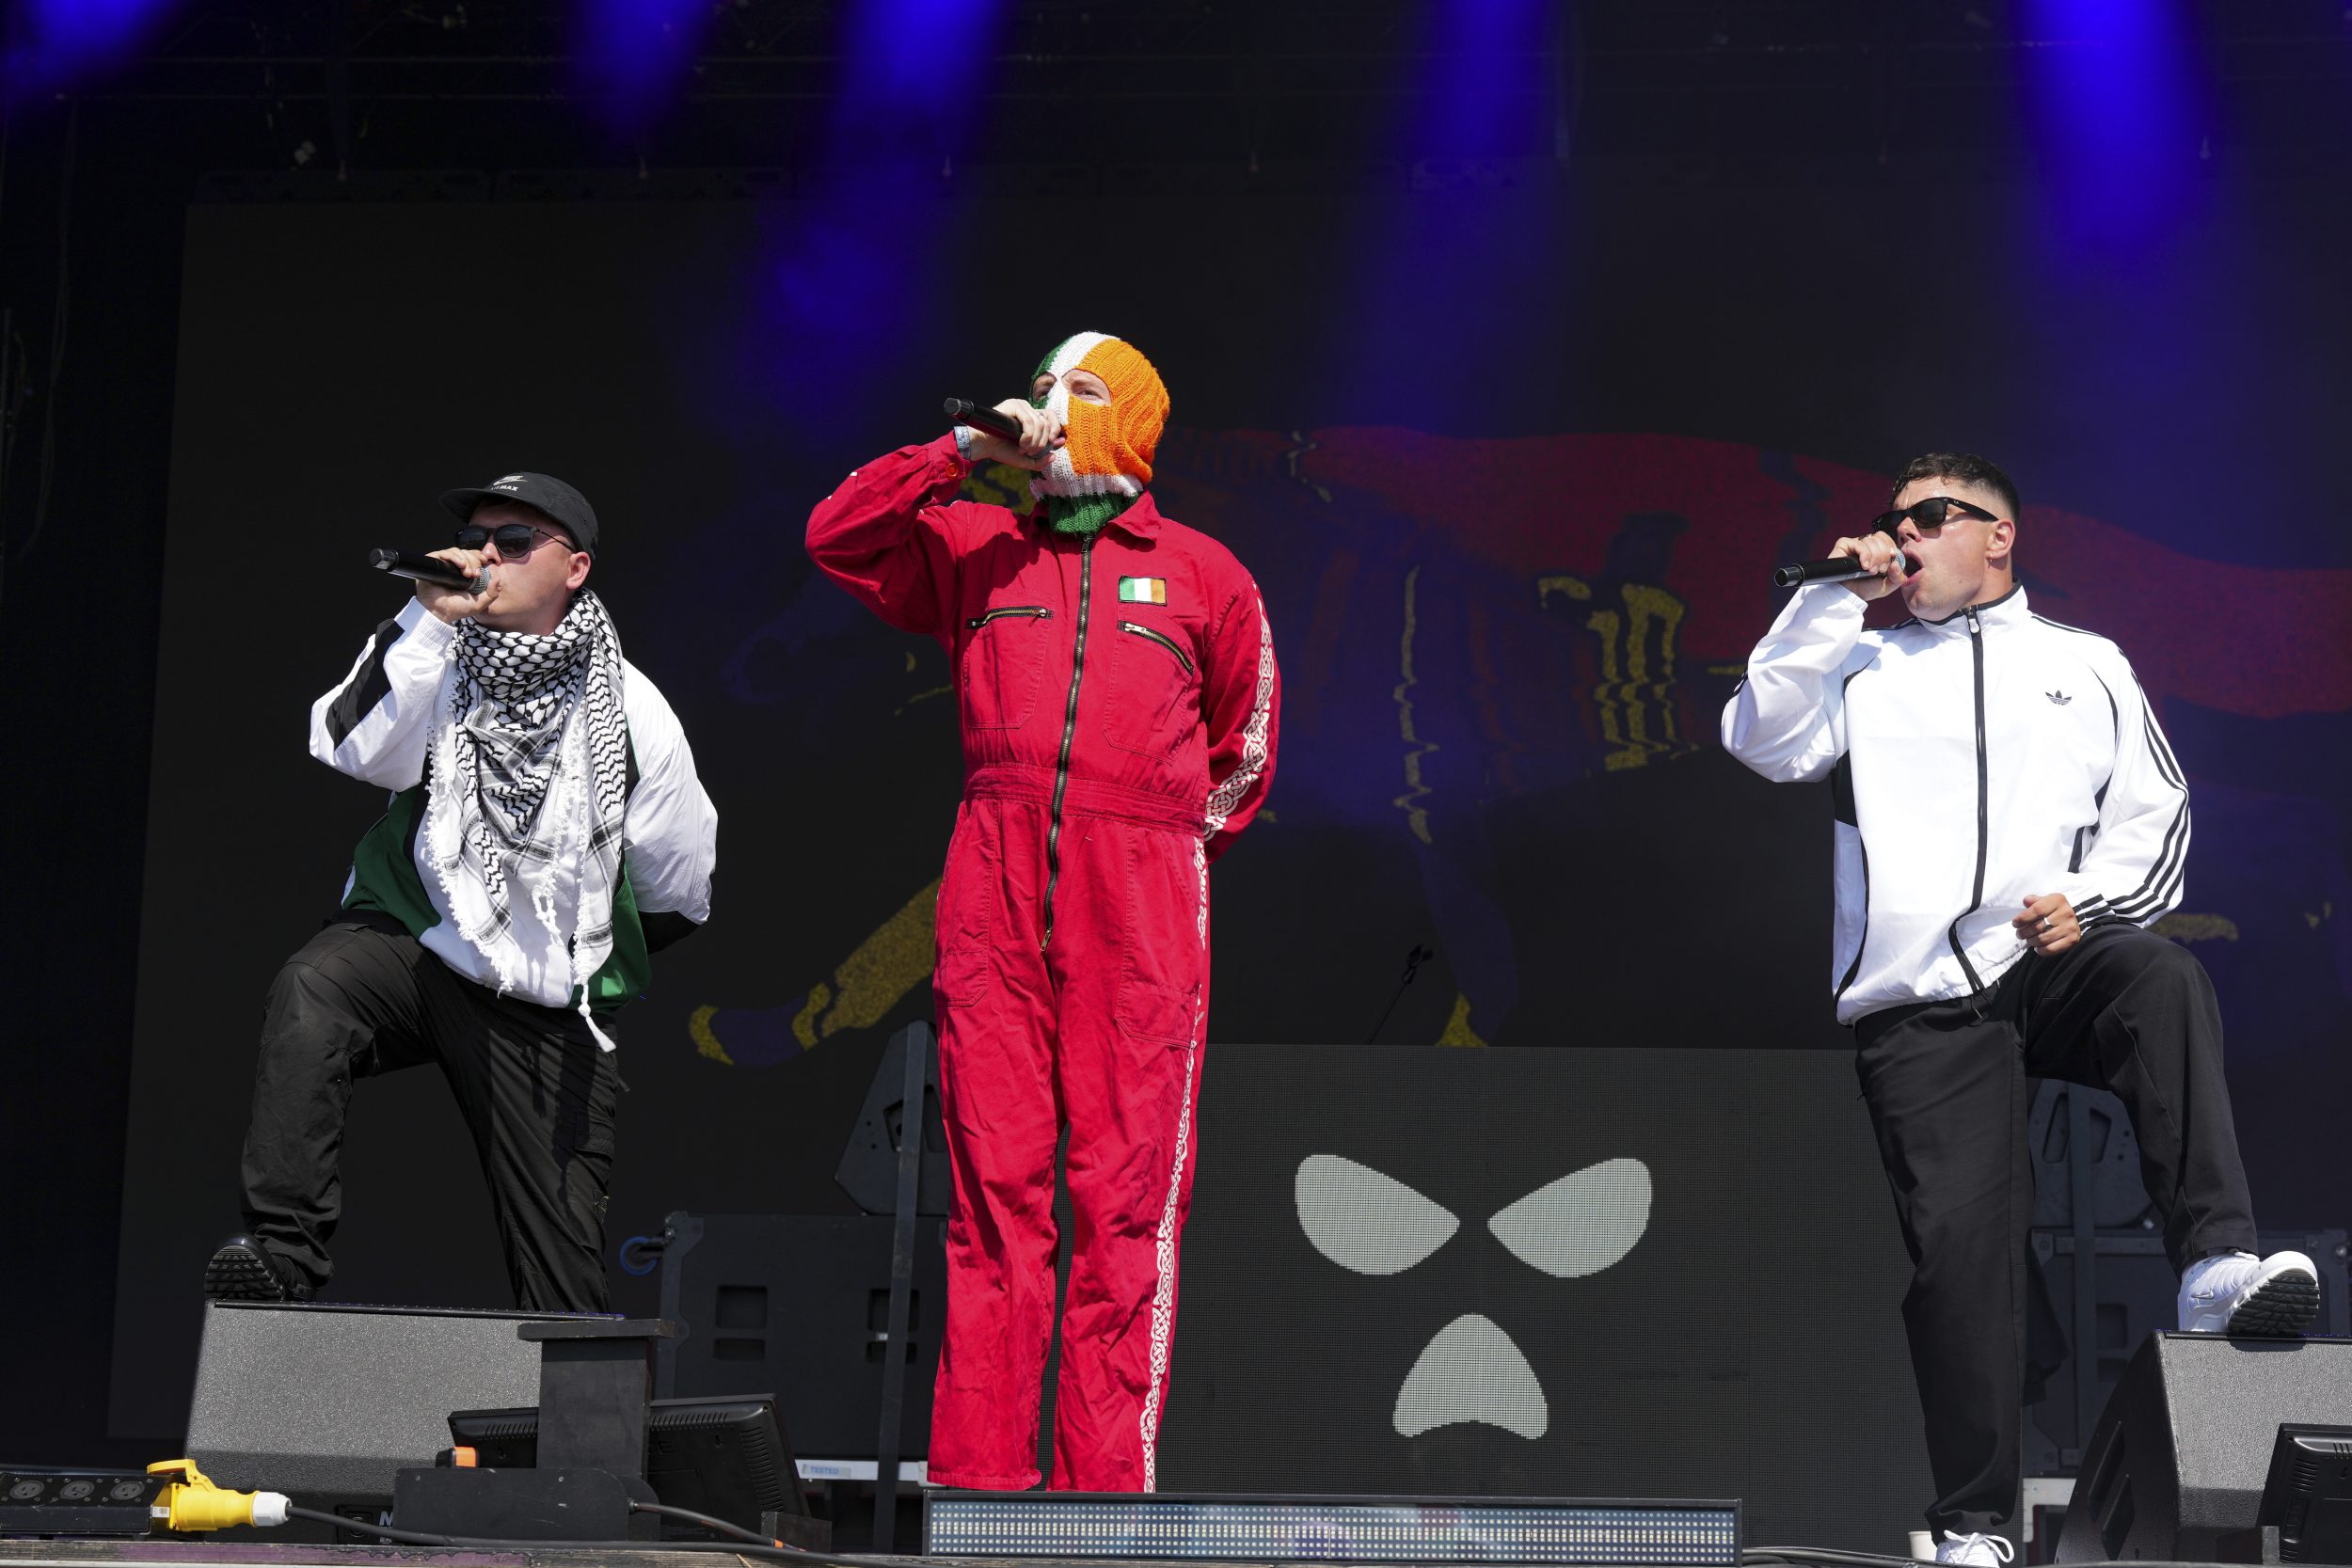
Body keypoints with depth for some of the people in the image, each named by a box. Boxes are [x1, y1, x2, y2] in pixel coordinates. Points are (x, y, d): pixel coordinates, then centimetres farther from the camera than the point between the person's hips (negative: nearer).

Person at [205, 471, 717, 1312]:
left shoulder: (632, 711, 2)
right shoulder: (436, 655, 2)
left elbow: (678, 895, 11)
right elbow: (353, 749, -19)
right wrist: (428, 620, -23)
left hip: (544, 1007, 1)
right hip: (411, 937, -1)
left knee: (563, 1257, 1)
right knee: (309, 993, -35)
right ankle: (282, 1249, -36)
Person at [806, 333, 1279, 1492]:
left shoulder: (1201, 574, 14)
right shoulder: (977, 549, 18)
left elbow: (1243, 743, 21)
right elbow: (837, 537, 8)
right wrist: (964, 451, 3)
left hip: (1137, 911, -1)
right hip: (993, 896, 1)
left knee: (1126, 1199, -6)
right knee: (994, 1184, -2)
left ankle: (1106, 1481, -5)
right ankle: (974, 1473, -2)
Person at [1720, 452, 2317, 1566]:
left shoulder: (2085, 664, 17)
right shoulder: (1861, 669, 17)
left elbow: (2155, 814, 13)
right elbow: (1762, 742, 0)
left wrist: (2091, 896, -6)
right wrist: (1832, 598, -2)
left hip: (2055, 961, 0)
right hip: (1918, 1003, 0)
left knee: (2164, 977, -34)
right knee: (1957, 1241, -8)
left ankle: (2215, 1265, -41)